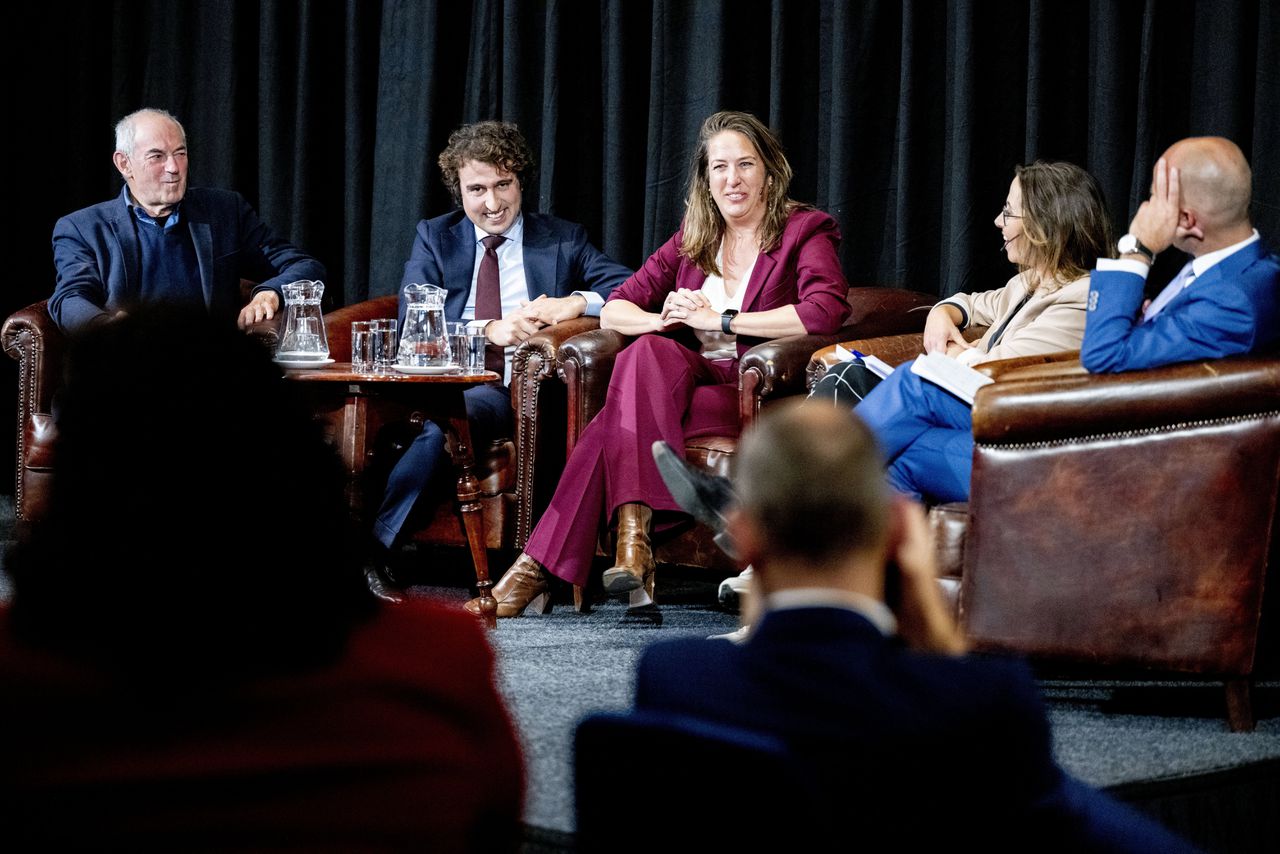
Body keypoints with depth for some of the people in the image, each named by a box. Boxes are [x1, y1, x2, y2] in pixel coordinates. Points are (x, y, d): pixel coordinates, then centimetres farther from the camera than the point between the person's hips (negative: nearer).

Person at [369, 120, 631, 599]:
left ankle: (372, 547, -35)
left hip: (513, 393, -2)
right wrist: (488, 329, -13)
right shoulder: (434, 238, 20)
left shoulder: (563, 240, 19)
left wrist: (576, 302, -12)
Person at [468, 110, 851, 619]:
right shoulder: (694, 239, 18)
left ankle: (539, 568, -32)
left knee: (622, 419, -30)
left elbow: (827, 310, -18)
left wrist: (720, 319, -16)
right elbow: (614, 310, 14)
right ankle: (634, 531, -40)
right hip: (692, 381, 5)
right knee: (648, 352, -32)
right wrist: (664, 318, -10)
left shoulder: (805, 231, 2)